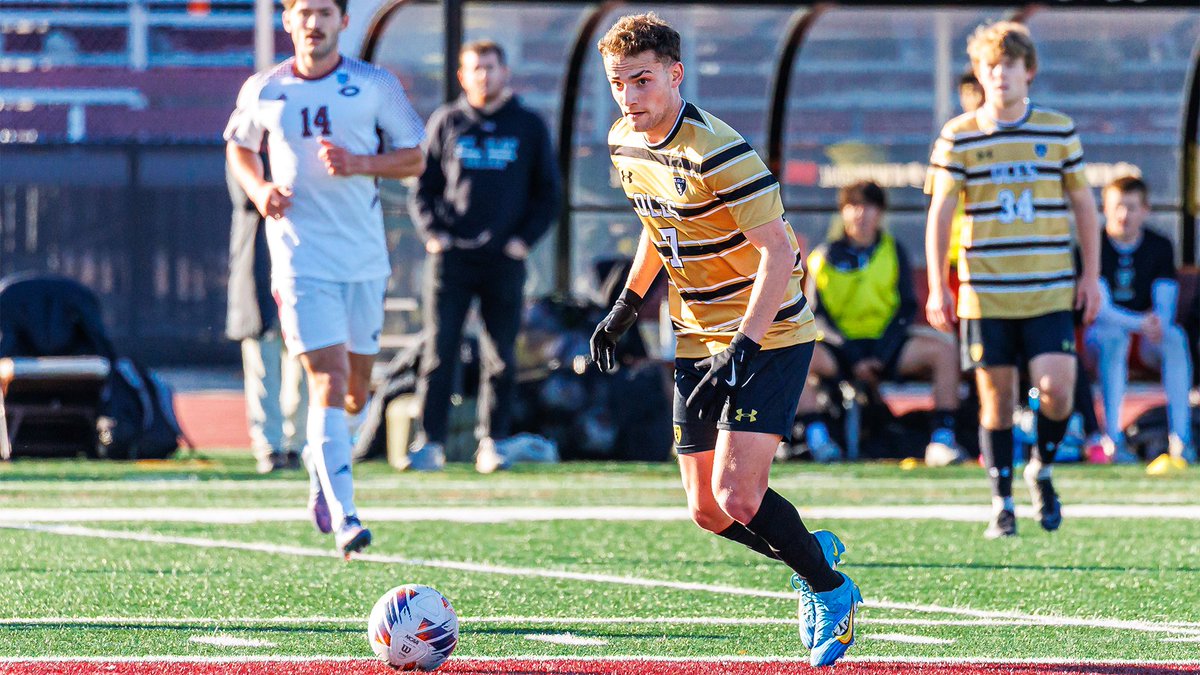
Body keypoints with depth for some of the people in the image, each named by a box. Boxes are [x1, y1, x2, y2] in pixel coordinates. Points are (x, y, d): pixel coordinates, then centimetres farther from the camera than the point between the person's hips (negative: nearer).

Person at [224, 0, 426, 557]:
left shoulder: (376, 87, 0)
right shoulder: (264, 91, 2)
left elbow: (413, 159, 4)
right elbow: (239, 147, 19)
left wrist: (360, 164, -14)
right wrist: (258, 188, -2)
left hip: (365, 259, 2)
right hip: (301, 256, -2)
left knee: (355, 390, 11)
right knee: (327, 380, -16)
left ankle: (322, 469, 42)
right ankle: (344, 519, -20)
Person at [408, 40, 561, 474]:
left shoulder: (529, 127, 9)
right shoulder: (446, 123, 9)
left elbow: (547, 193, 11)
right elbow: (422, 188, 11)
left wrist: (524, 239, -3)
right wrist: (432, 233, -4)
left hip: (504, 259, 1)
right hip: (451, 255, 0)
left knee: (501, 358, 2)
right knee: (440, 352, -5)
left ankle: (493, 443, 10)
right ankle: (430, 443, -5)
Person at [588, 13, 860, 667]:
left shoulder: (715, 153, -24)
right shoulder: (625, 144, 2)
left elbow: (778, 252, -24)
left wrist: (742, 351, -29)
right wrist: (626, 305, 20)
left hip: (769, 337, -8)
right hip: (698, 339, 8)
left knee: (736, 496, -17)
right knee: (707, 511, 3)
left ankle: (830, 590, 8)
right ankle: (813, 550, 31)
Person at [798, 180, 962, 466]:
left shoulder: (894, 252, 9)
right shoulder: (824, 257, 4)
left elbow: (907, 308, 5)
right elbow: (816, 316, -2)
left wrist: (881, 355, -11)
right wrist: (854, 358, -15)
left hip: (886, 348, 2)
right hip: (839, 349, -2)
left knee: (943, 351, -23)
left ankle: (942, 438, -26)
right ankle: (816, 435, -33)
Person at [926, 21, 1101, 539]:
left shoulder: (1058, 131, 5)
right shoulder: (958, 137, 1)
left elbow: (1083, 203, 12)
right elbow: (939, 213, 2)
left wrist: (1091, 276, 8)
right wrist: (938, 287, -5)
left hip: (1050, 289, 0)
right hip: (984, 292, 0)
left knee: (1056, 388, -12)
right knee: (996, 396, 1)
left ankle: (1041, 468, 16)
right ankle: (1001, 504, 14)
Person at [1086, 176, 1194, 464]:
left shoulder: (1160, 247, 0)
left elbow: (1165, 307, -8)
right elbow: (1101, 308, -17)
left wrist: (1158, 325, -32)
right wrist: (1141, 323, -34)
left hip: (1146, 334, 2)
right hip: (1100, 330, -2)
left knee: (1176, 338, -30)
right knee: (1113, 338, -37)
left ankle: (1180, 437, -33)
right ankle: (1112, 438, -41)